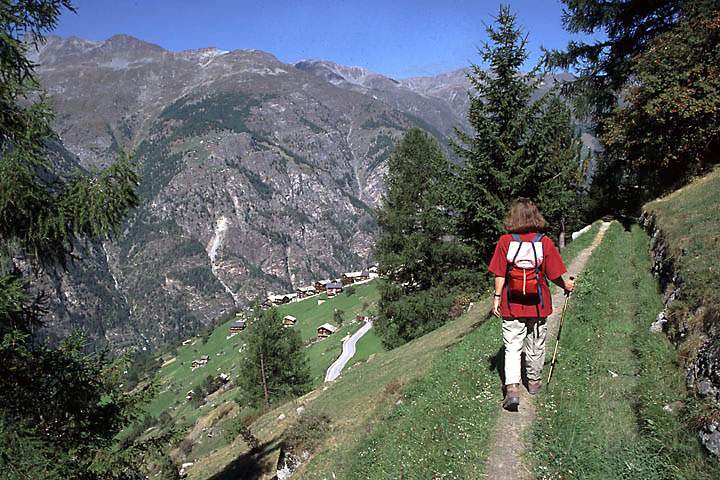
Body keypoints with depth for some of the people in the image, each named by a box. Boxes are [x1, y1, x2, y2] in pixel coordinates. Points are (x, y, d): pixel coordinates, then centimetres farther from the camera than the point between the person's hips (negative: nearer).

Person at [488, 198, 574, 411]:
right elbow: (554, 275, -4)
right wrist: (566, 286, 16)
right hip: (538, 305, 1)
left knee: (512, 347, 4)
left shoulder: (505, 241, -8)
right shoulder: (545, 242, -8)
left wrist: (497, 298, 1)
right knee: (536, 345, 18)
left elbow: (500, 275, -8)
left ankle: (512, 388, -10)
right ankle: (534, 382, 34)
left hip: (511, 305, -1)